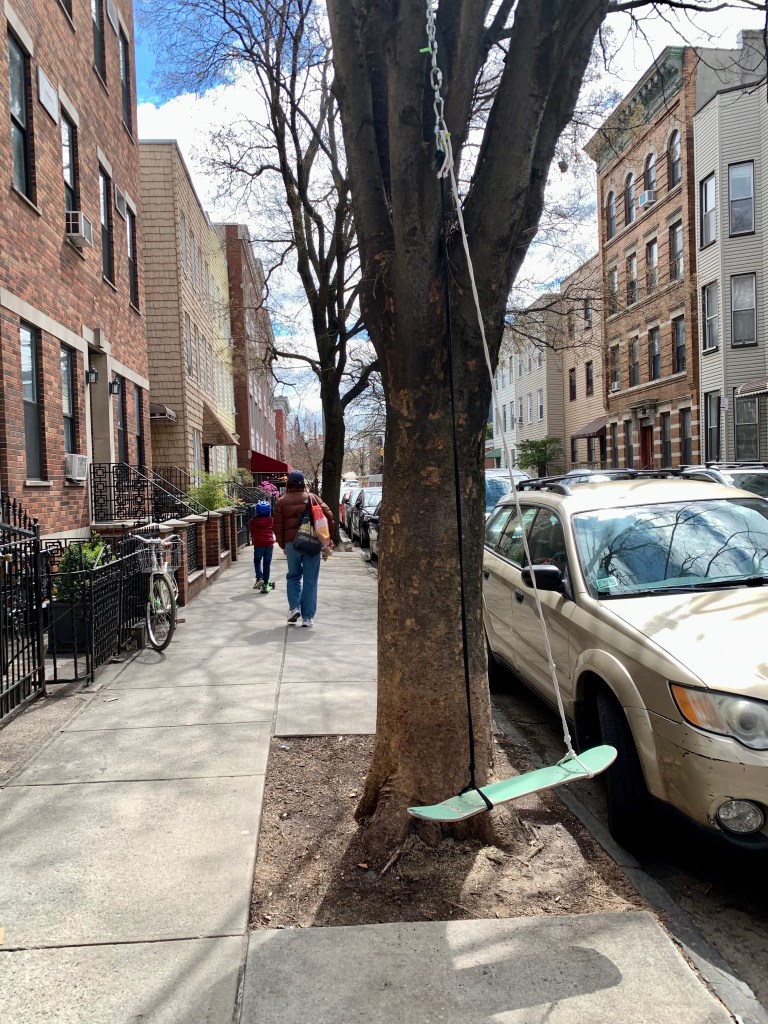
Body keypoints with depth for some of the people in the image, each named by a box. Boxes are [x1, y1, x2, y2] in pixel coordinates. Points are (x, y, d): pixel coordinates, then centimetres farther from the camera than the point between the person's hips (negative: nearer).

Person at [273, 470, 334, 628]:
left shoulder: (282, 501, 7)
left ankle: (294, 607, 3)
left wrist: (283, 545, 13)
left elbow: (278, 526, 3)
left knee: (294, 575, 19)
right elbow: (329, 518, 0)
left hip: (292, 543, 0)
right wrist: (328, 542, 4)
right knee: (310, 580, 4)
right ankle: (308, 617, 3)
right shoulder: (313, 498, 8)